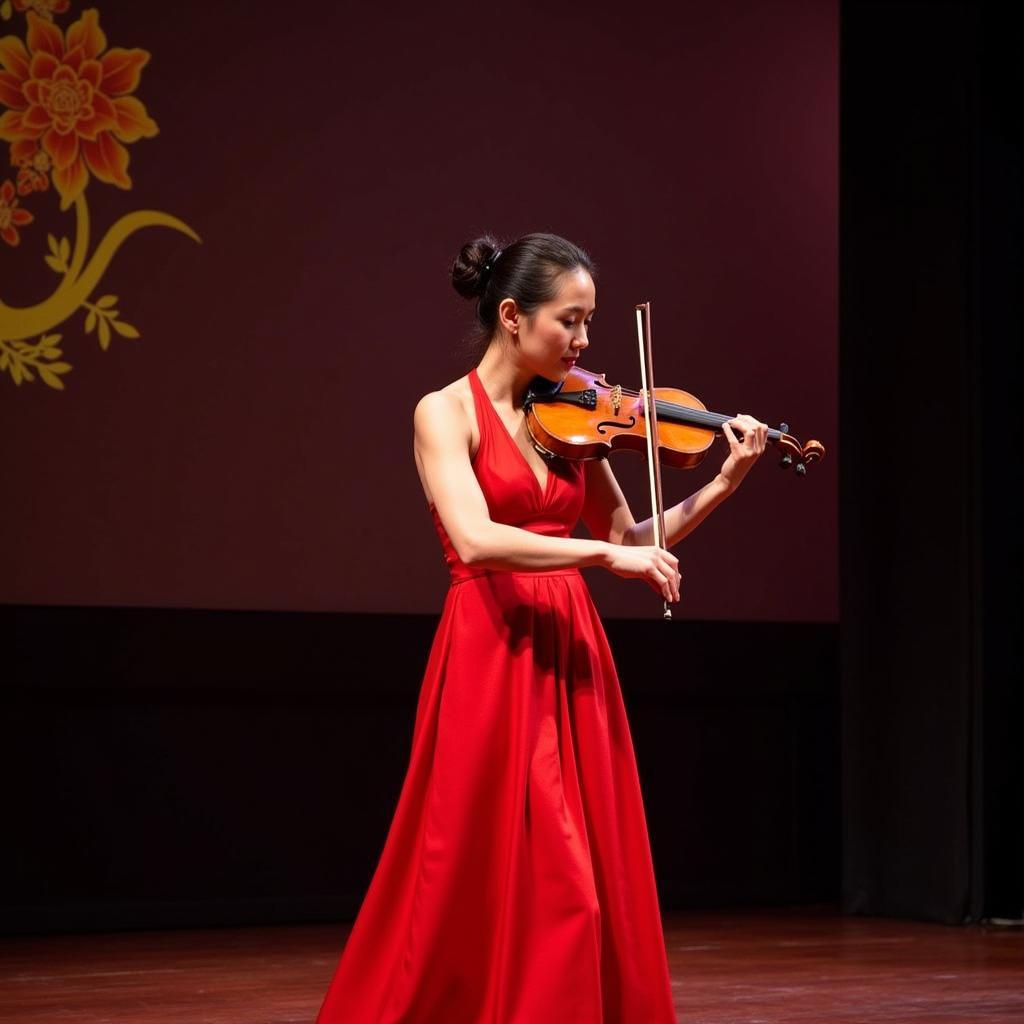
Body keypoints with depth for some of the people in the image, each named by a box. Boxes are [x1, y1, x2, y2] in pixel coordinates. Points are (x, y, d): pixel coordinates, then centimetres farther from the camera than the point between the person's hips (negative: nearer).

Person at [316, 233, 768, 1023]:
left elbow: (628, 540, 13)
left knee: (592, 881, 6)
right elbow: (475, 541, -22)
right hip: (494, 660, -6)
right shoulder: (447, 413, -6)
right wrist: (605, 552, -24)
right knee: (493, 880, -5)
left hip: (571, 655, 6)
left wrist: (723, 485, 3)